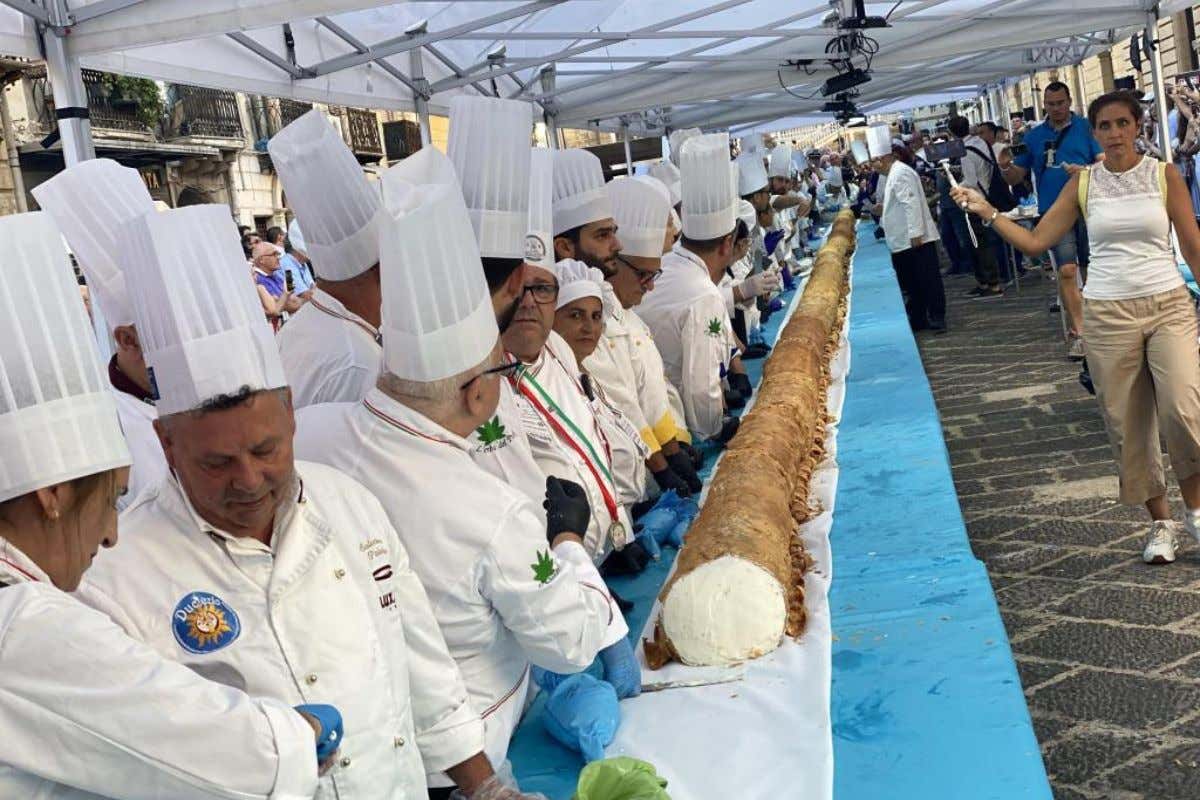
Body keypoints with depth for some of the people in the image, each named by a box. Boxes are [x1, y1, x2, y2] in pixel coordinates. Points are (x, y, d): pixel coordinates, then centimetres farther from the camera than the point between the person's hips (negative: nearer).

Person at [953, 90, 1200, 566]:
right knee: (1128, 425, 4)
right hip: (1109, 314, 1)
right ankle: (1160, 523, 19)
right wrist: (987, 213, -5)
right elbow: (1035, 241, 3)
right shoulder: (1082, 184, 5)